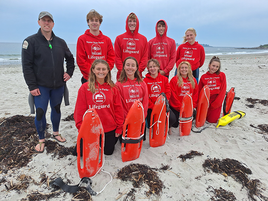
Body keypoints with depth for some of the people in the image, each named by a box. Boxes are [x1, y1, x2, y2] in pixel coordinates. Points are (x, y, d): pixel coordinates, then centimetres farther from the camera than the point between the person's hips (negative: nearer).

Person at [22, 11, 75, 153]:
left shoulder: (60, 42, 7)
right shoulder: (30, 41, -4)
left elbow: (70, 58, 22)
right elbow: (27, 66, -7)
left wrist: (69, 72, 7)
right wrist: (32, 86, -13)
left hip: (58, 85, 4)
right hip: (41, 86, -3)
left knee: (56, 109, 14)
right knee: (40, 112, -2)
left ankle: (56, 133, 34)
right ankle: (41, 140, 17)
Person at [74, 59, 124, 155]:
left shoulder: (112, 88, -2)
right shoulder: (85, 87, -7)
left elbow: (118, 108, 1)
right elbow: (80, 110, -5)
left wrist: (119, 127, 1)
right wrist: (80, 127, -6)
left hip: (110, 128, 1)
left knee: (108, 152, 13)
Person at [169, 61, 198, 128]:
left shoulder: (193, 80, 7)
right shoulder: (174, 80, -9)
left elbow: (195, 94, 8)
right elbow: (173, 96, -12)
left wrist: (192, 106, -4)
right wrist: (180, 107, -14)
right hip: (175, 107, -4)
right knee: (175, 124, -8)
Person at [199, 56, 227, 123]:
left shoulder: (222, 75, -2)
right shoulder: (203, 77, 2)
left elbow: (223, 90, -5)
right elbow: (199, 91, 4)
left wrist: (215, 104, -11)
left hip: (216, 101, -1)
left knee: (212, 120, -1)